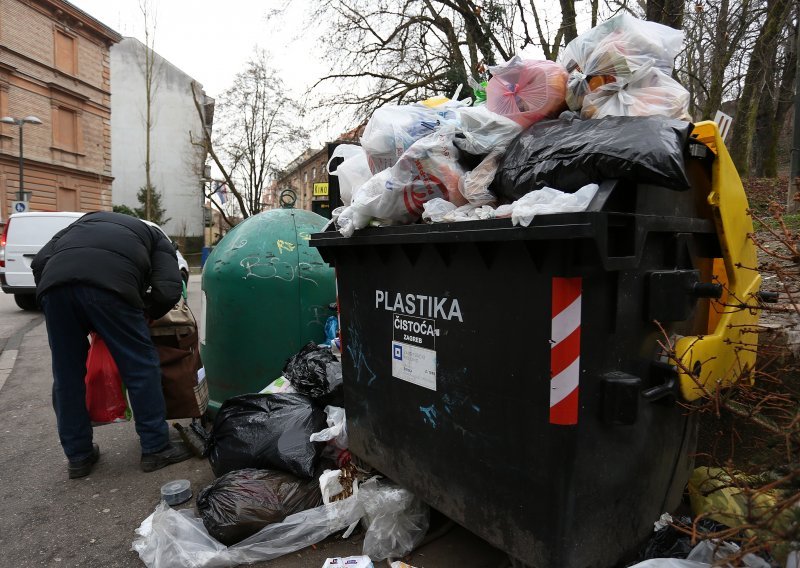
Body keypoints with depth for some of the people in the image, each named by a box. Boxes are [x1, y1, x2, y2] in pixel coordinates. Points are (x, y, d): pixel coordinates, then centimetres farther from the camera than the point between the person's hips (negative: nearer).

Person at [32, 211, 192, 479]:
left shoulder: (86, 220, 41)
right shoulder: (156, 238, 29)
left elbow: (40, 261, 23)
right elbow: (169, 290, 9)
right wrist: (146, 314, 26)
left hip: (55, 281, 5)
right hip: (110, 283, -4)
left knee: (67, 376, 18)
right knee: (141, 367, 10)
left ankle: (78, 456, 29)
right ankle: (156, 448, 18)